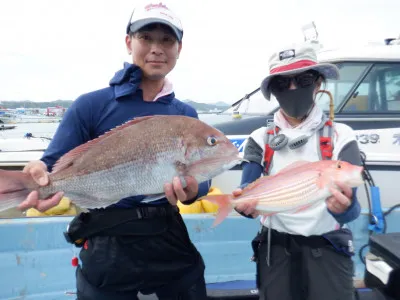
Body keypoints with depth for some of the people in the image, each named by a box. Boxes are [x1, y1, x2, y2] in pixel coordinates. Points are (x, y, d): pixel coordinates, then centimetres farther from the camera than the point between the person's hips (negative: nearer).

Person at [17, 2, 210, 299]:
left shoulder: (187, 115, 3)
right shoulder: (91, 105, -6)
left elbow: (200, 177, 0)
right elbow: (54, 167, -6)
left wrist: (191, 190, -23)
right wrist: (41, 175, -29)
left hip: (169, 238, 3)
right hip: (107, 246, -2)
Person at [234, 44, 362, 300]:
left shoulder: (341, 137, -5)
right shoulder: (260, 139, -1)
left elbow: (351, 209, -14)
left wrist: (344, 206, -37)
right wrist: (245, 203, -36)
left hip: (328, 246, -1)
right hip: (275, 245, 1)